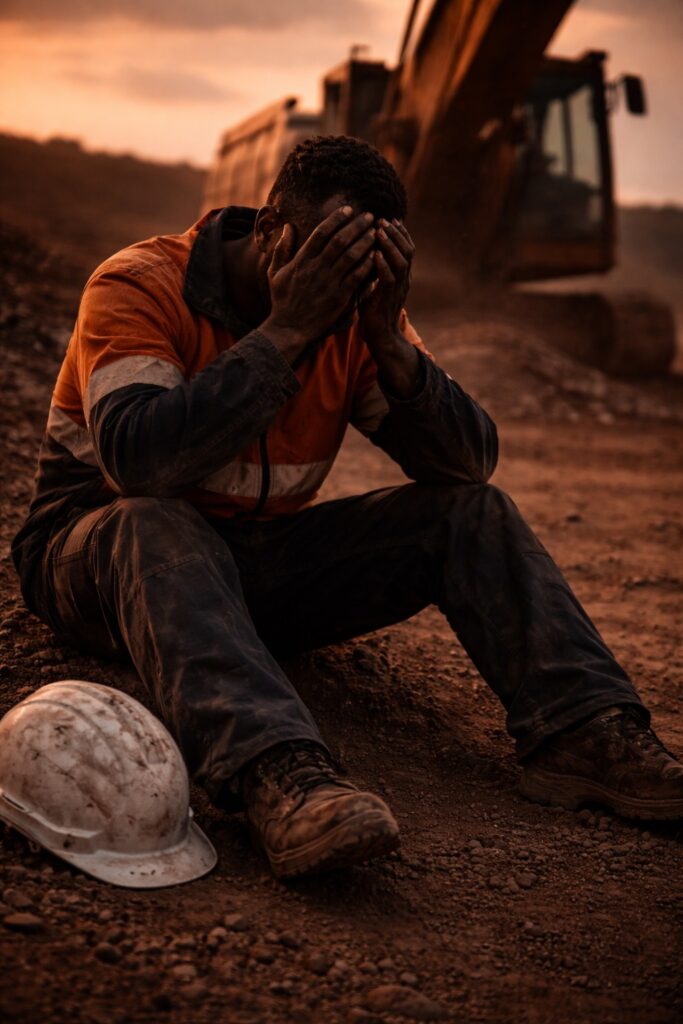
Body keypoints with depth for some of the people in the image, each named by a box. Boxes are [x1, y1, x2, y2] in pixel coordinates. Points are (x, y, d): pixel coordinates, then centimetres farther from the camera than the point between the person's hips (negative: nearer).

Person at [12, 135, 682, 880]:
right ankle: (277, 773, -58)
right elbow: (138, 461, -34)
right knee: (156, 527, -40)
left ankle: (582, 729, -26)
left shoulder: (357, 312, -2)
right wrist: (286, 330, -32)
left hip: (259, 559, 5)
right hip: (96, 552, -4)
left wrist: (388, 342, -25)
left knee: (471, 512, -10)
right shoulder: (140, 287, -16)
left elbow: (469, 464, -10)